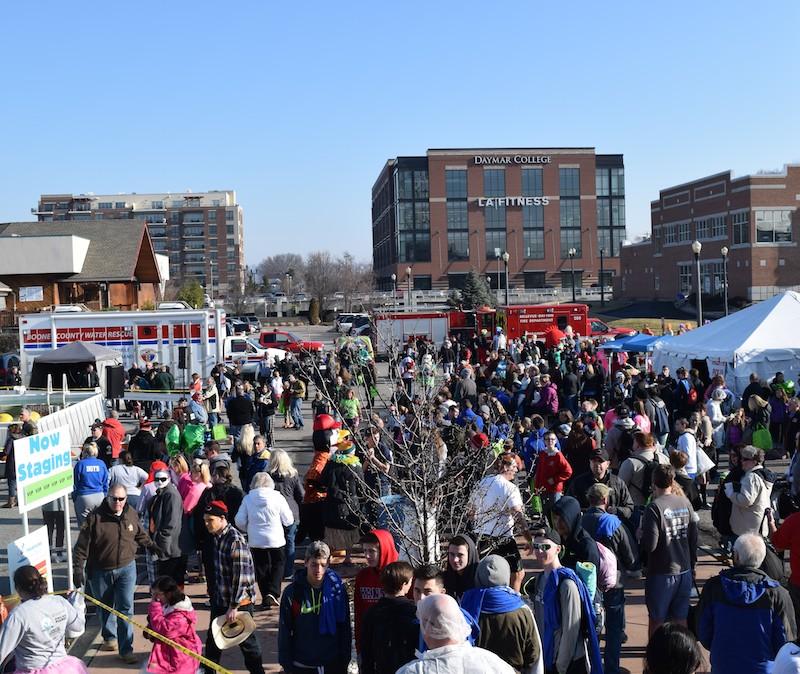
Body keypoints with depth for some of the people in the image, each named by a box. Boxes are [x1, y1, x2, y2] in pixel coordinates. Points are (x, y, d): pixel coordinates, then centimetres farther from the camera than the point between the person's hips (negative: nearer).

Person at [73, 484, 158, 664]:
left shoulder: (131, 514, -4)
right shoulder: (95, 517, -16)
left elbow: (140, 534, 18)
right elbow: (82, 545, -14)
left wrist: (150, 545, 23)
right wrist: (78, 569, -16)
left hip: (126, 569, 1)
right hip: (100, 571, -1)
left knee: (126, 609, -5)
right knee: (105, 608, 17)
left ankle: (126, 650, 1)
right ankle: (109, 638, 40)